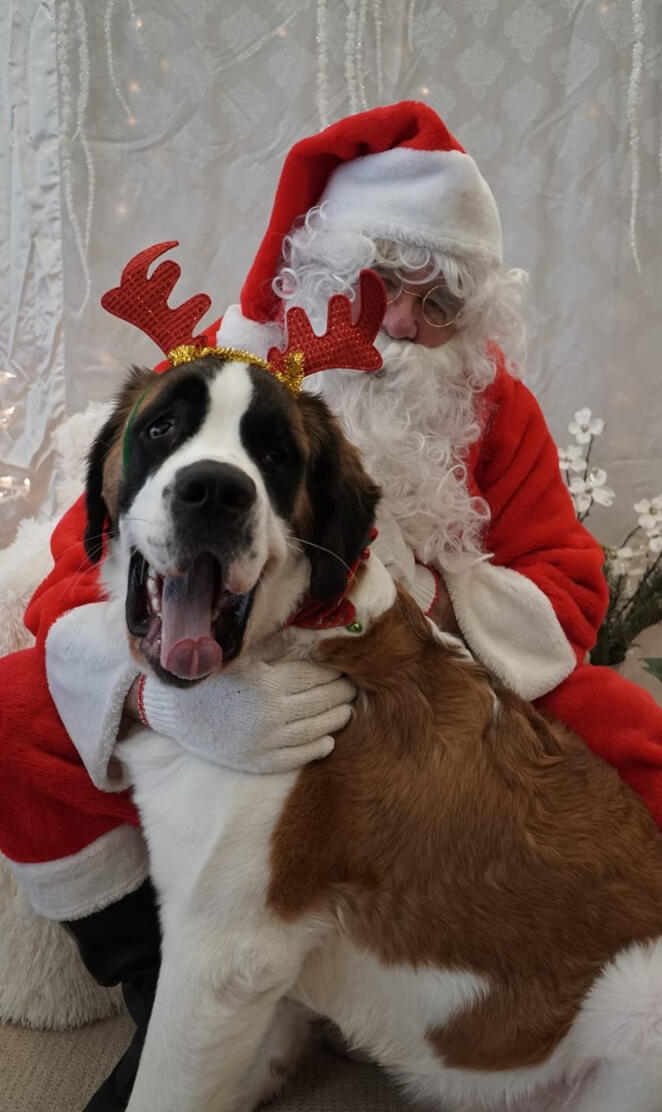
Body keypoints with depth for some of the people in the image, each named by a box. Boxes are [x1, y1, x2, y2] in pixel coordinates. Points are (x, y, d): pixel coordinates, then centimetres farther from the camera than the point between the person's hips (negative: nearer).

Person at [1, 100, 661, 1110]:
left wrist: (439, 597, -29)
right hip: (240, 713, -1)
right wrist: (171, 694, -43)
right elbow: (86, 574, -19)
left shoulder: (494, 402, -4)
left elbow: (570, 583, -5)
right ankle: (162, 995, -2)